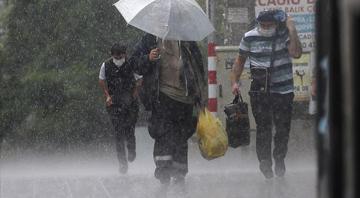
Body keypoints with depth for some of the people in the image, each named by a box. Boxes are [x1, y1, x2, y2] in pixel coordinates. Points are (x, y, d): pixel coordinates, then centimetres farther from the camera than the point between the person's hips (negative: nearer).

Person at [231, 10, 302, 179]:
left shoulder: (285, 35, -4)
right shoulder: (250, 38, 1)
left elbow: (296, 53, -20)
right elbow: (240, 60, 12)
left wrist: (292, 30, -20)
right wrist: (234, 81, 4)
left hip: (283, 90, 0)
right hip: (259, 91, 0)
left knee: (283, 128, 5)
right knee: (263, 128, -2)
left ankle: (279, 159, 26)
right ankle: (265, 162, 10)